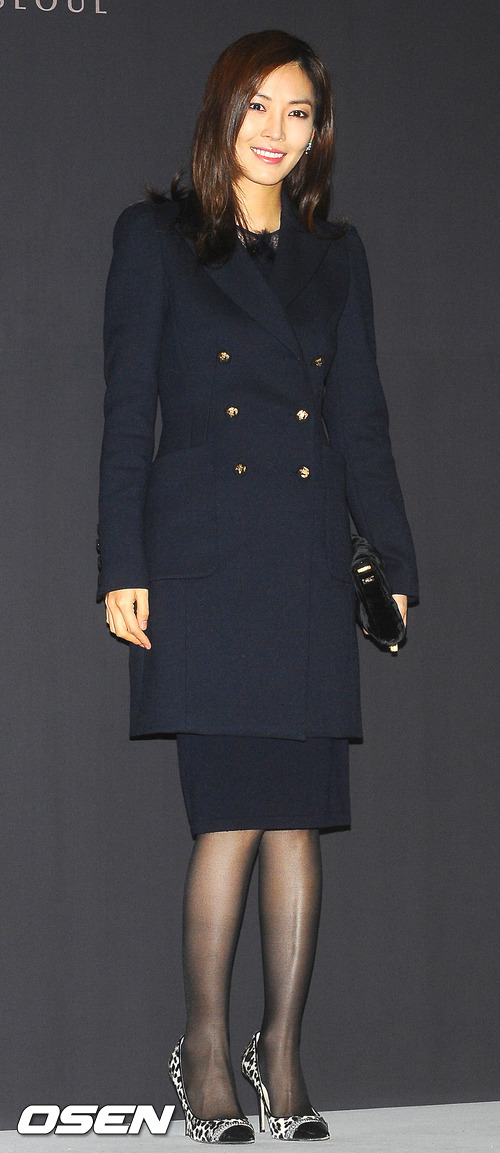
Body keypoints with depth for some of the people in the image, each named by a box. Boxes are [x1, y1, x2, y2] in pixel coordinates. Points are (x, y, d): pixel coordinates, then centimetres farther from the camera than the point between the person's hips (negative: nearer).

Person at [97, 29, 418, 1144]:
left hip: (309, 567, 3)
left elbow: (362, 423, 14)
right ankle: (205, 1047, 8)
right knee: (233, 814, -8)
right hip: (203, 558, -3)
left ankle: (282, 1052, 13)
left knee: (297, 817, 3)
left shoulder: (336, 255, 16)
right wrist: (124, 567, -5)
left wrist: (399, 568, 7)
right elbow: (127, 412, 2)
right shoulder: (157, 238, 6)